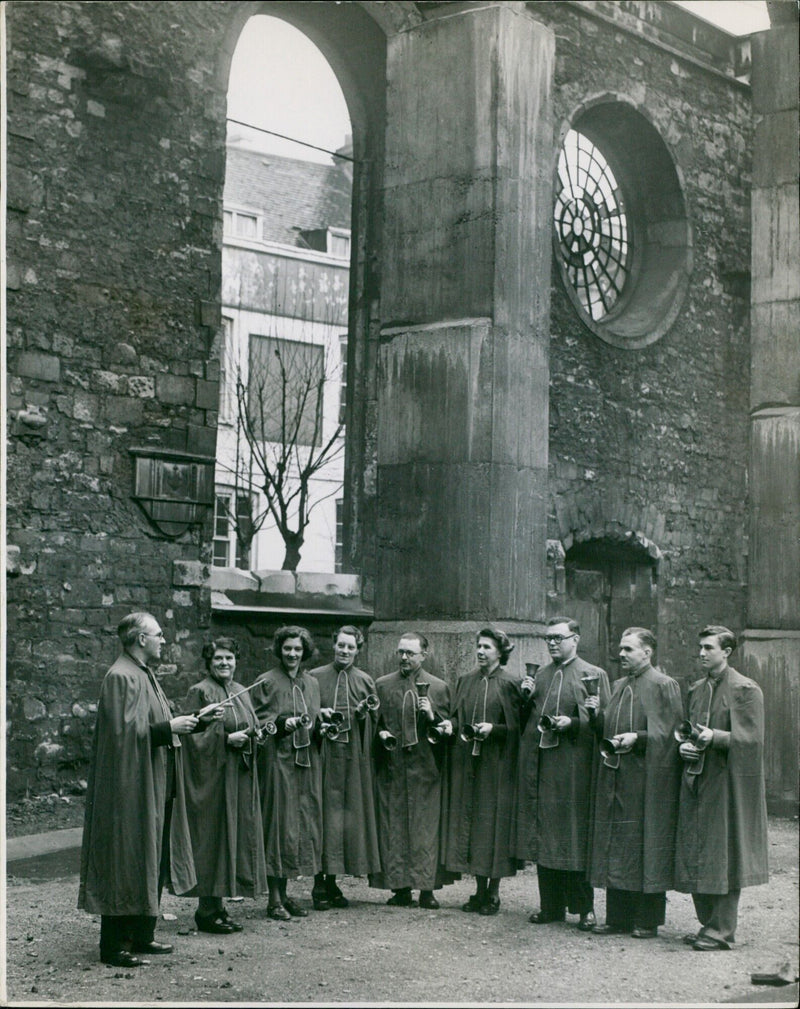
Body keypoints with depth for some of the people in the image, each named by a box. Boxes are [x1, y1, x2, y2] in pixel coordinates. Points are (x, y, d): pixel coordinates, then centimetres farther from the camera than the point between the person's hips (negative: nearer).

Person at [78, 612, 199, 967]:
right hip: (131, 788, -10)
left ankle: (141, 935, 24)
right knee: (126, 862, -5)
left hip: (157, 789, 10)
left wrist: (182, 723, 11)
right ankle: (114, 944, 2)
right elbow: (124, 731, -23)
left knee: (152, 862, 14)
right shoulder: (120, 678, -16)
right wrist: (168, 728, -20)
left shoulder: (144, 675, 15)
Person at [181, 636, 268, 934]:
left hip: (241, 775, 8)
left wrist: (253, 734, 4)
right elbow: (195, 736, -11)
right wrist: (227, 738, -18)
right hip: (214, 775, -8)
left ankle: (217, 906, 16)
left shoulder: (241, 692, 15)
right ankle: (207, 911, 1)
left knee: (238, 835, 7)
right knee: (213, 838, -6)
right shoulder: (200, 692, -6)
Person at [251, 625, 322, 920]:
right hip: (277, 759, -6)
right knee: (278, 822, -7)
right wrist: (284, 723, -19)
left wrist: (321, 723, 2)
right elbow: (257, 721, -5)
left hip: (306, 760, 6)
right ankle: (274, 898, -2)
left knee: (304, 823, 5)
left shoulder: (312, 683, 16)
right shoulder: (266, 682, 0)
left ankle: (284, 894, 15)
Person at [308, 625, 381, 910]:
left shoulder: (365, 681, 11)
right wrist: (318, 714, -11)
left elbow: (375, 720, 12)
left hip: (353, 757, 3)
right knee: (323, 813, -6)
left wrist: (364, 715, -8)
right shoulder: (315, 678, 4)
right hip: (323, 756, -3)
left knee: (349, 812, 3)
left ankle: (332, 884, 13)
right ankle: (319, 885, 0)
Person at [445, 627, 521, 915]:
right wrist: (452, 727, -4)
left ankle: (493, 893, 5)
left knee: (494, 822, -3)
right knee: (471, 819, 5)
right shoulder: (466, 682, 12)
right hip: (467, 761, 5)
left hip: (497, 763, -5)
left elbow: (518, 726, -4)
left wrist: (493, 729, -18)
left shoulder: (509, 684, -4)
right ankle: (479, 890, 13)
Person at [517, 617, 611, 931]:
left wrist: (572, 723, -15)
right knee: (542, 834, 7)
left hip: (572, 766, -5)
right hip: (538, 764, 5)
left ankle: (584, 907, 8)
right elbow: (524, 721, 19)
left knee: (575, 833, -3)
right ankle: (550, 905, 15)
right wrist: (525, 697, 1)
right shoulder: (538, 676, 17)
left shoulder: (593, 675, 2)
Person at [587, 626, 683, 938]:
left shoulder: (664, 686, -6)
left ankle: (648, 920, 6)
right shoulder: (619, 686, 16)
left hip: (647, 780, -7)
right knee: (615, 849, 8)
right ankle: (618, 916, 15)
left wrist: (637, 738, -20)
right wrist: (598, 715, 2)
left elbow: (670, 733, -10)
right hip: (615, 778, 7)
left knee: (646, 850, -2)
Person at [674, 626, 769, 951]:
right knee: (696, 859, 8)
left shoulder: (746, 690, -6)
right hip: (695, 781, 7)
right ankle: (708, 923, 19)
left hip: (727, 785, -7)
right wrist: (684, 746, 2)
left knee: (723, 858, -4)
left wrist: (714, 737, -24)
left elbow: (751, 739, -12)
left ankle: (722, 930, 2)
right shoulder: (695, 690, 15)